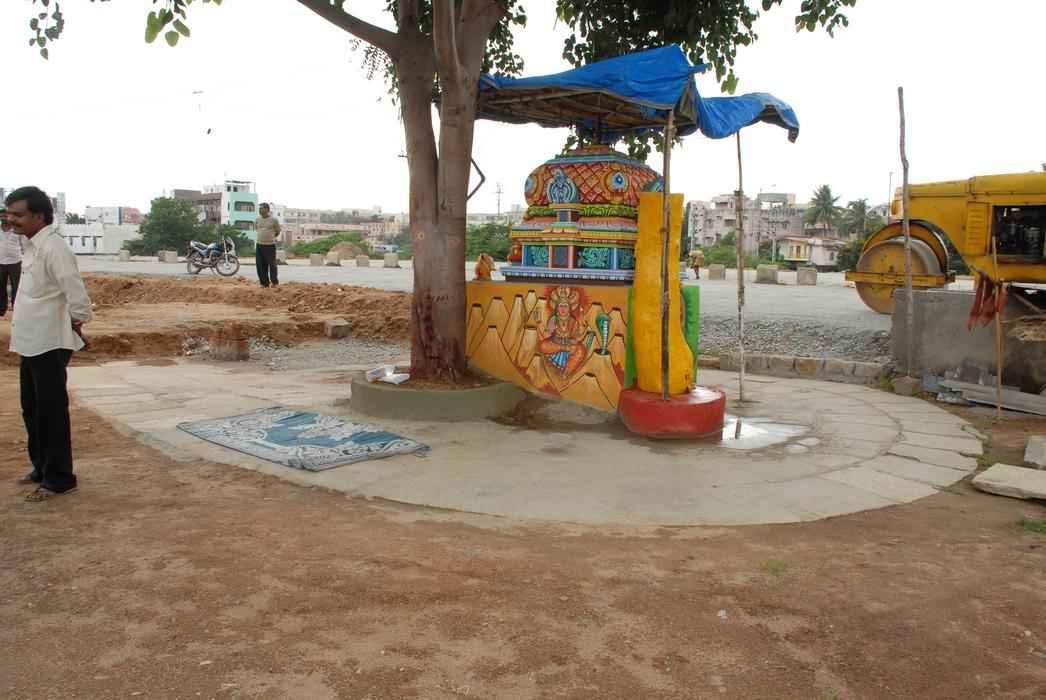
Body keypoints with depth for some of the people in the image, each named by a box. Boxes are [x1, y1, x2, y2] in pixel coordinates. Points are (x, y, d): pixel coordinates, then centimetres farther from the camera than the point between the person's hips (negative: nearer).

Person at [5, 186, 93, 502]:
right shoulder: (32, 246, 12)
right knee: (32, 411, 18)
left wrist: (76, 321, -12)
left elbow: (76, 293, -25)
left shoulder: (53, 248, -18)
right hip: (31, 343, 10)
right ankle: (42, 467, 32)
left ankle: (59, 478, 8)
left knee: (51, 413, -2)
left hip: (49, 345, -10)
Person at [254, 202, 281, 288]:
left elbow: (278, 232, 9)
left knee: (272, 265, 1)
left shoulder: (273, 220, -5)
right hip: (259, 245, 4)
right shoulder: (257, 220, 7)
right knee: (260, 265, 4)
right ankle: (264, 283, 14)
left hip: (270, 245, -4)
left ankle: (275, 282, 15)